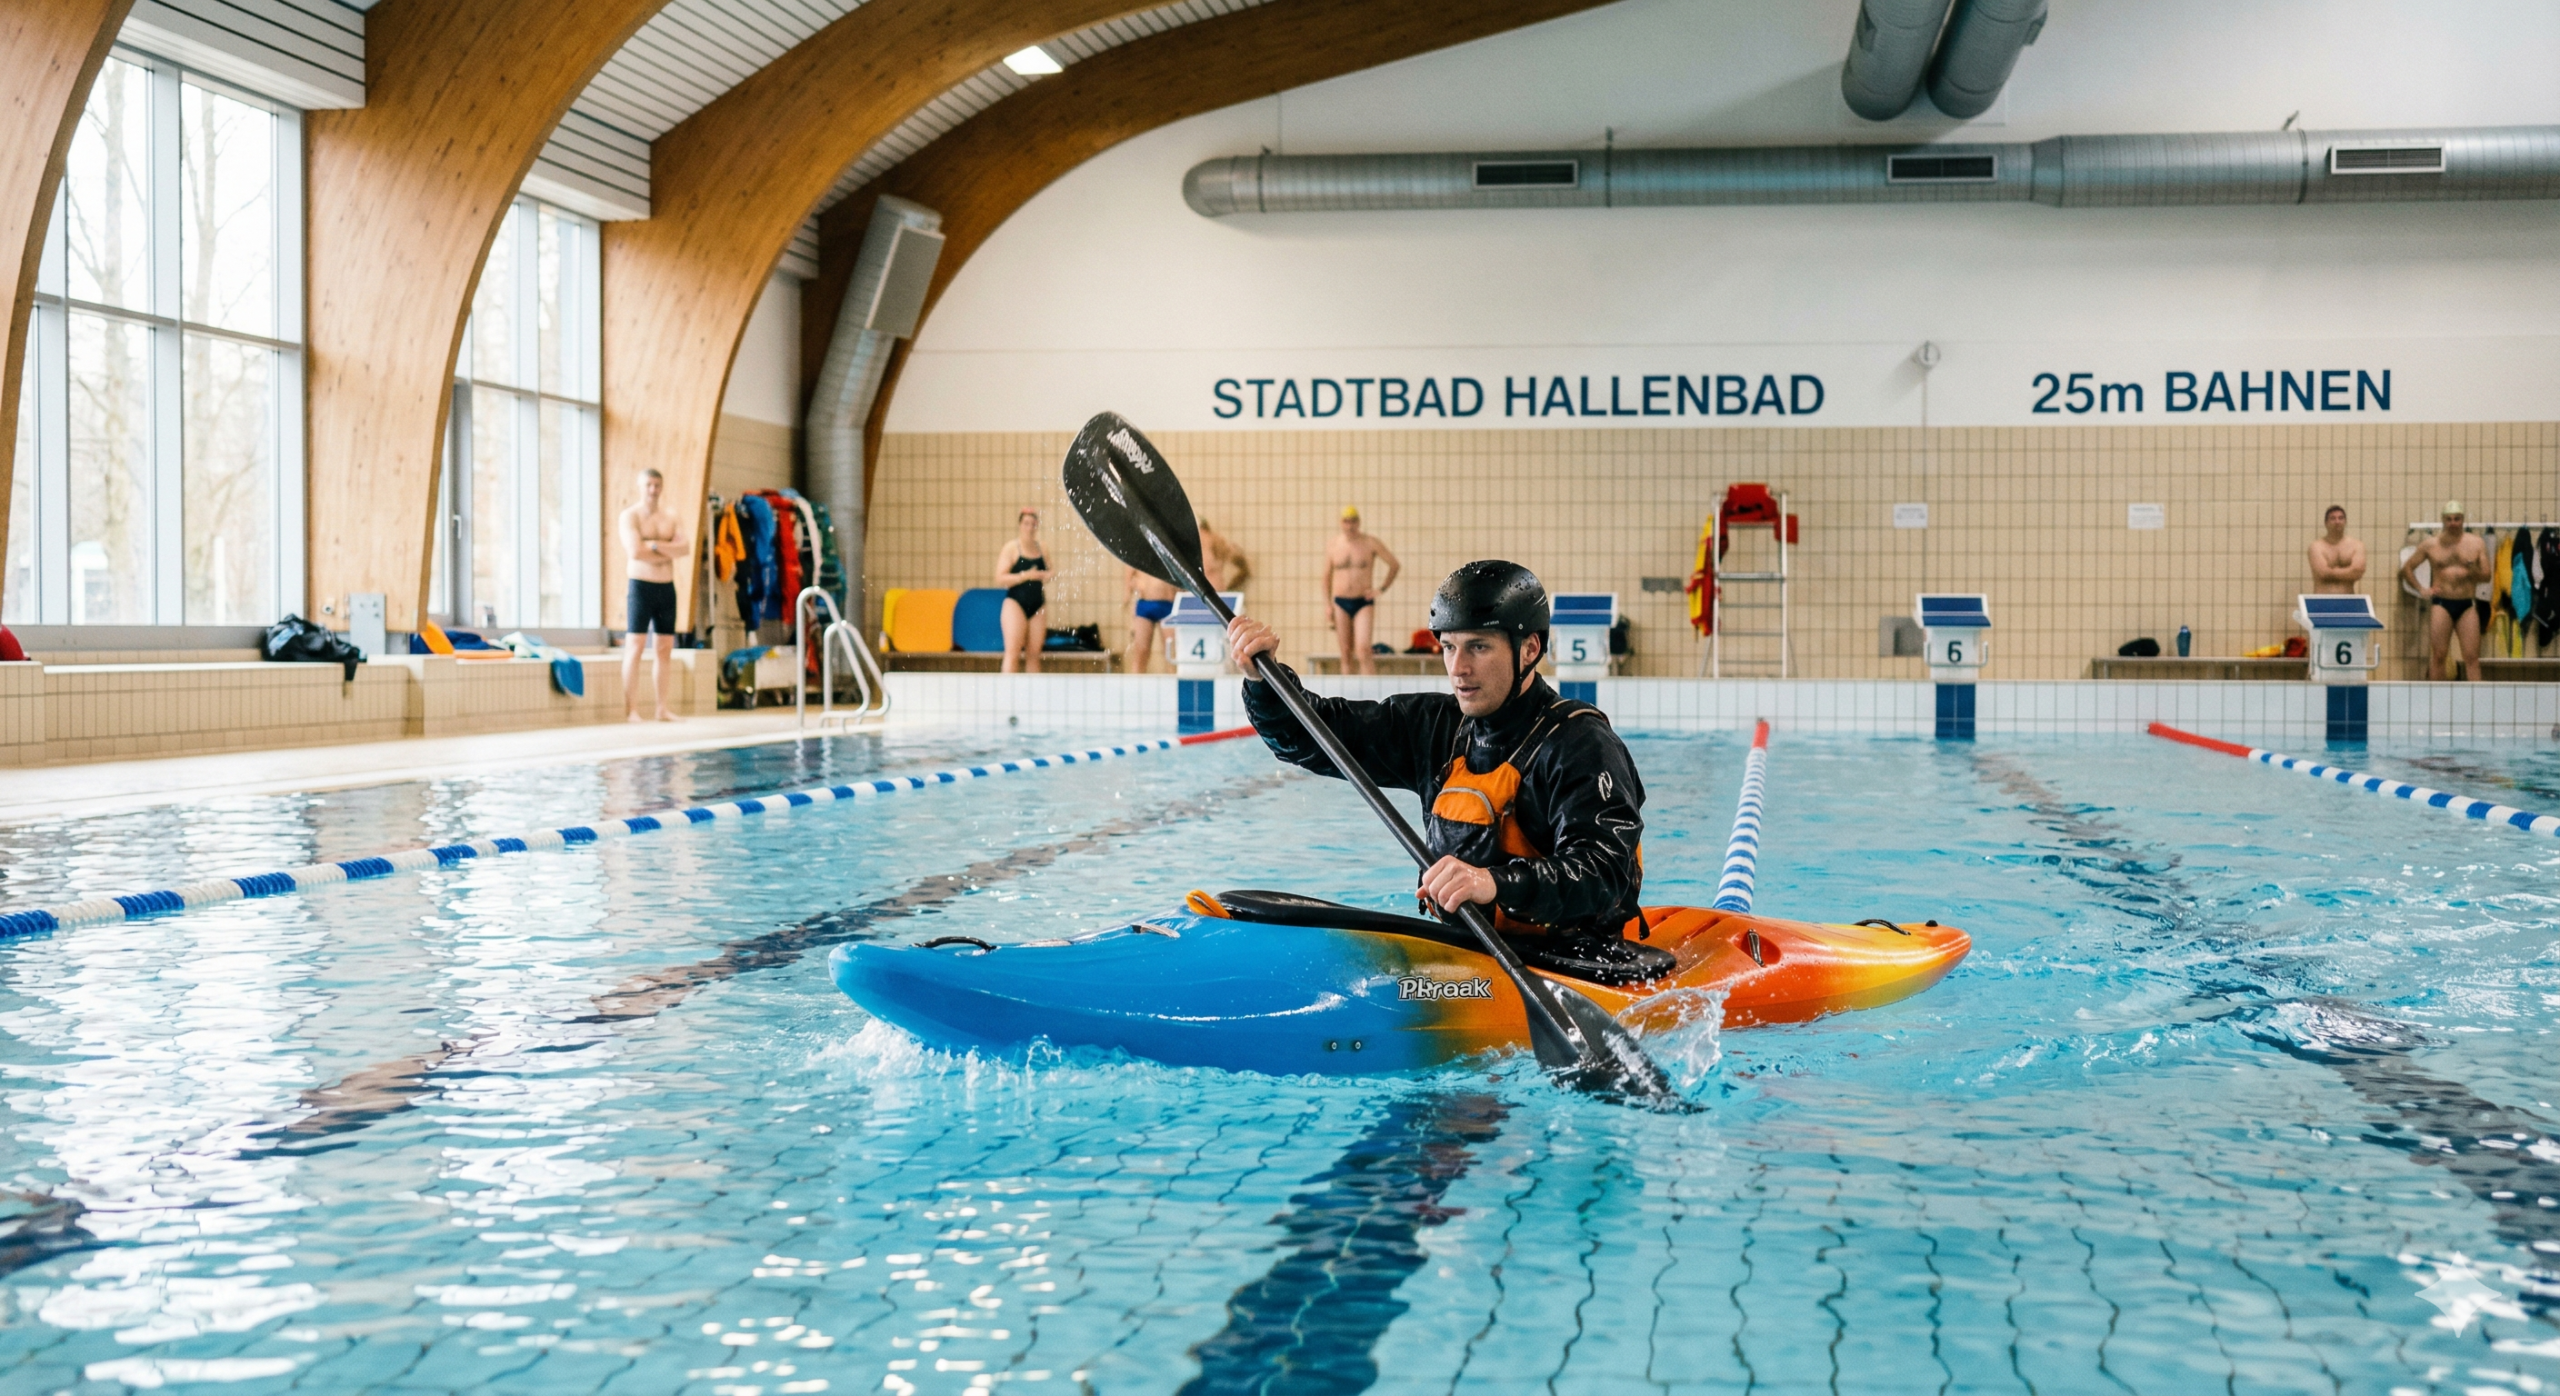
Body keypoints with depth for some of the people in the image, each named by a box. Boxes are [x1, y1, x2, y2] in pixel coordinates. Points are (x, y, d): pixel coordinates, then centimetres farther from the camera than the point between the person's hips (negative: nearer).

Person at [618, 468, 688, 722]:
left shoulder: (670, 516, 11)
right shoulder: (630, 516, -4)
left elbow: (682, 548, -2)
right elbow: (635, 552, -17)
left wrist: (654, 545, -16)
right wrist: (667, 552, -7)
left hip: (667, 587, 5)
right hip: (641, 586, -5)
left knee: (665, 648, 6)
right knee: (634, 648, -8)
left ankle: (662, 709, 10)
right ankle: (631, 710, -9)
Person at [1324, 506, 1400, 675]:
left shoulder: (1371, 543, 1)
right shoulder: (1332, 547, 8)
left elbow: (1395, 565, 7)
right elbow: (1327, 578, 13)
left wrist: (1382, 588, 0)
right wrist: (1328, 606, 6)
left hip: (1364, 604, -3)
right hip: (1340, 604, 3)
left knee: (1363, 649, -17)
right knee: (1346, 653, 3)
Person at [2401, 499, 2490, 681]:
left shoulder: (2475, 543, 7)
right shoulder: (2430, 543, 5)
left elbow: (2486, 576, 7)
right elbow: (2406, 568, 11)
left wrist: (2472, 569, -13)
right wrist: (2422, 589, 1)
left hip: (2467, 605, 0)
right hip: (2441, 604, 0)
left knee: (2472, 656, -5)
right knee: (2437, 655, -2)